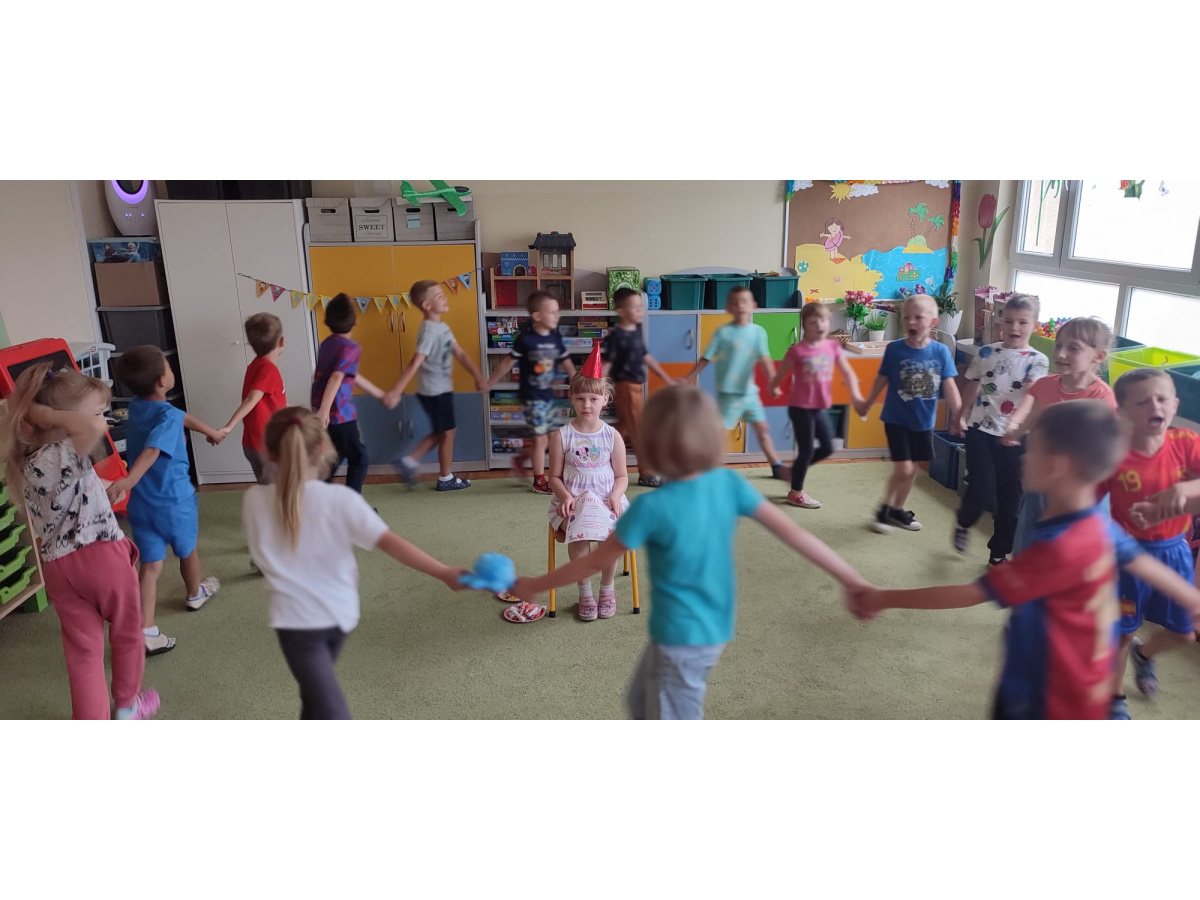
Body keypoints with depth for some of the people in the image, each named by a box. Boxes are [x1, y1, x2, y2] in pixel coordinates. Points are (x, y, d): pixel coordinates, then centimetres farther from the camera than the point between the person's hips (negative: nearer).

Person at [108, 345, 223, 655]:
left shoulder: (136, 407, 5)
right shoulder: (169, 416, -21)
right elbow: (152, 450, -39)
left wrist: (210, 431, 39)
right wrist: (129, 479, -54)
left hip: (141, 504, 5)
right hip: (175, 502, -5)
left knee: (150, 566, 4)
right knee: (188, 551, 22)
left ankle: (147, 631, -3)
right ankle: (196, 594, 47)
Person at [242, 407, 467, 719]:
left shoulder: (254, 501, -10)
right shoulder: (340, 499, -16)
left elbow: (263, 553, 7)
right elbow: (391, 543, -22)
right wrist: (444, 573, -21)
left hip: (297, 619, -2)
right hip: (339, 611, 2)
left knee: (331, 712, -1)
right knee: (317, 687, 29)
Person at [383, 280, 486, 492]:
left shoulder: (442, 327, 8)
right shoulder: (430, 331, -22)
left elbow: (459, 353, 10)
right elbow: (415, 363, -29)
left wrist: (477, 376, 4)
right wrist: (396, 391, -31)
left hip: (441, 389, 9)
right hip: (435, 391, -9)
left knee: (439, 433, 18)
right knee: (447, 432, 4)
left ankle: (408, 461, 22)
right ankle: (446, 479, 18)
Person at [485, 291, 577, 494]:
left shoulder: (556, 338, 2)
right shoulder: (525, 339, -14)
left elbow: (567, 364, 11)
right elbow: (508, 363, -5)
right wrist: (490, 383, 2)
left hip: (548, 395, 6)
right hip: (532, 397, -6)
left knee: (550, 437, 11)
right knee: (540, 438, -1)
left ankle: (521, 459, 34)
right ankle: (539, 482, 13)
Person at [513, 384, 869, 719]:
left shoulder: (652, 507, -25)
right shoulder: (729, 484, -11)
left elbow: (595, 562, -14)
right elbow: (791, 531, -10)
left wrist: (534, 585, 1)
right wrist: (853, 580, -2)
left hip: (681, 637, -7)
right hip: (715, 627, 7)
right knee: (643, 701, 29)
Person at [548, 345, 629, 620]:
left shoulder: (612, 436, 3)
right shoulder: (562, 436, 0)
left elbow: (622, 475, 7)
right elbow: (555, 476, 3)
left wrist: (616, 495, -13)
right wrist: (565, 495, -15)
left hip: (606, 499, 1)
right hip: (573, 500, -1)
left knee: (611, 535, -28)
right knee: (578, 535, -30)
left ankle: (607, 587, 2)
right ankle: (585, 591, -5)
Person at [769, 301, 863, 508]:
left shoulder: (833, 347, 1)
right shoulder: (797, 351, -14)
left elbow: (847, 372, 0)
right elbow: (780, 375, -5)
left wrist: (855, 394, -11)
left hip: (819, 407, 6)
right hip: (800, 407, -6)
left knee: (827, 448, 13)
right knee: (807, 449, 1)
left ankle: (796, 468, 35)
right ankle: (796, 493, 19)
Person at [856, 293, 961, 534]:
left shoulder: (941, 352, -9)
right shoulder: (894, 349, -13)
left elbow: (949, 386, -5)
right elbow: (882, 379, 2)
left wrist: (958, 417, -7)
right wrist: (867, 403, 14)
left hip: (924, 421, 3)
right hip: (896, 419, -3)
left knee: (912, 470, 13)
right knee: (903, 469, -9)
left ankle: (897, 510, 32)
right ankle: (884, 508, 13)